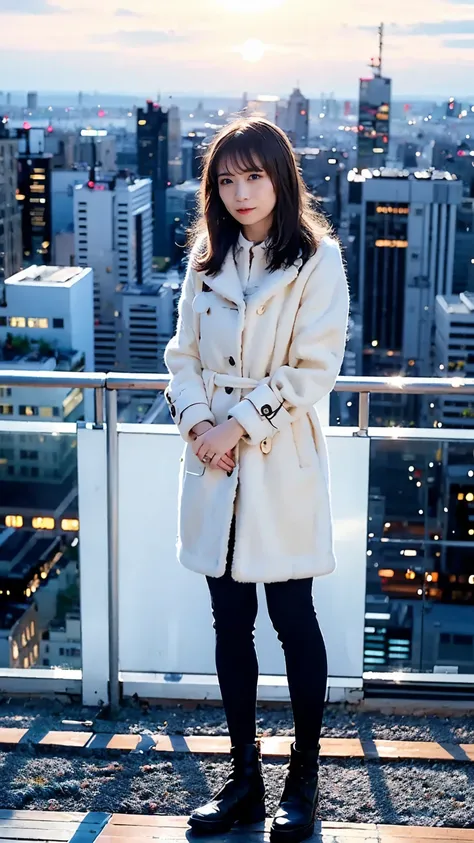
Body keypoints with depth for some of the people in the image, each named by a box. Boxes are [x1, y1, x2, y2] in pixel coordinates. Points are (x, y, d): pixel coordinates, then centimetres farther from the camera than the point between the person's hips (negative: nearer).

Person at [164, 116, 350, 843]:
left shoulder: (317, 259, -6)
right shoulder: (207, 259, 10)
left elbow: (314, 369, -11)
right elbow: (183, 354, 8)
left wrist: (239, 426, -13)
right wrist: (198, 423, -8)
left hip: (282, 463, -5)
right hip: (213, 460, 5)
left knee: (293, 619, 3)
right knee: (231, 622, 10)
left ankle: (303, 780, 19)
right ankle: (244, 777, 22)